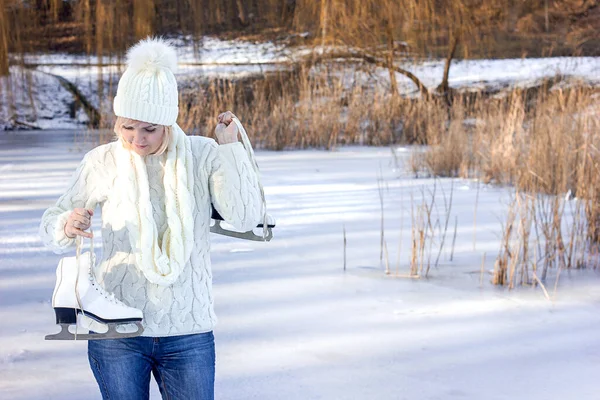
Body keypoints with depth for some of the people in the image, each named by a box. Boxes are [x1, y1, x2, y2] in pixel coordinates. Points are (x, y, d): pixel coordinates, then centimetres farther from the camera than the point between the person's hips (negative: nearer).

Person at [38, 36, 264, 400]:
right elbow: (51, 226, 2)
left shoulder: (202, 156, -2)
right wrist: (67, 226, -21)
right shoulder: (103, 162, -2)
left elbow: (245, 217, -13)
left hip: (188, 331, 0)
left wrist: (230, 146, -13)